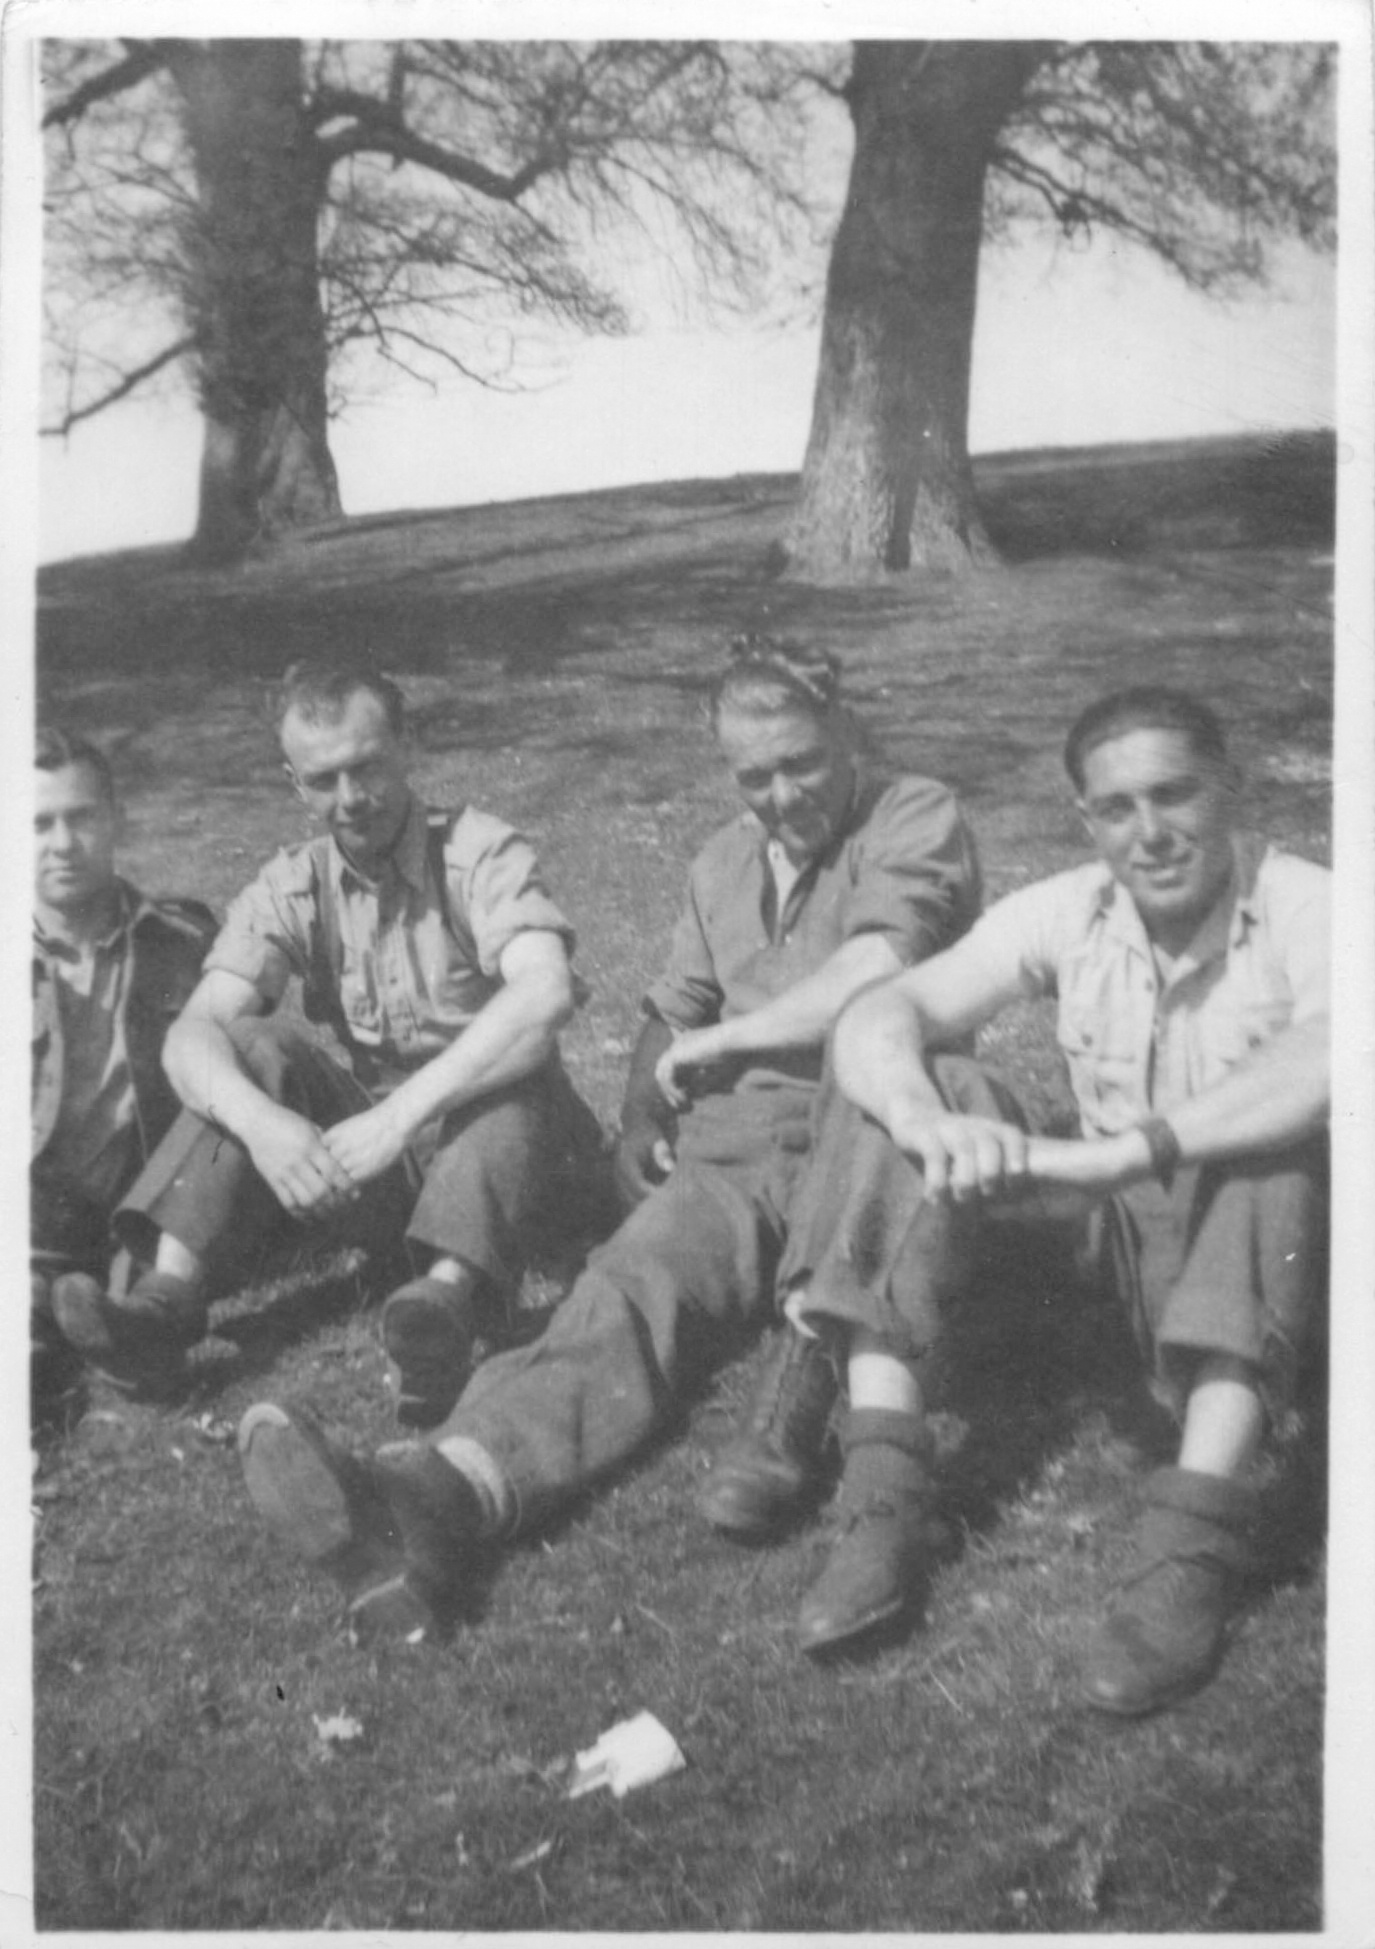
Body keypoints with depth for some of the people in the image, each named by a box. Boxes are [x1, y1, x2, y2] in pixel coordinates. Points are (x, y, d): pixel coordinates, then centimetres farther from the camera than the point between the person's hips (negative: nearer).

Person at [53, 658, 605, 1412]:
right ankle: (169, 1293, -29)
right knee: (251, 1045, -18)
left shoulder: (480, 854, -12)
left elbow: (545, 994, -31)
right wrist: (259, 1119, -35)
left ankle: (451, 1296, -51)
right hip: (372, 1156, 3)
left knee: (520, 1066, -33)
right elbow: (192, 1033, -13)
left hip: (494, 1143, -3)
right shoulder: (291, 890, 0)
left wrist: (402, 1113, -37)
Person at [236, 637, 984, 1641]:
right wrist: (642, 1122, 9)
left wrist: (713, 1044, -1)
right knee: (627, 1290, -27)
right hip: (729, 1155, 4)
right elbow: (669, 1020, 30)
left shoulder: (916, 820, 0)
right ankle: (444, 1490, -52)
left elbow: (869, 989, -16)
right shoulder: (724, 861, 23)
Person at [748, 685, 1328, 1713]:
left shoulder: (1302, 911, -18)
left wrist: (1117, 1153, -47)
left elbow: (1327, 1060, -41)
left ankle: (1197, 1546, -39)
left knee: (1284, 1125, -35)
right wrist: (924, 1120, -40)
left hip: (1272, 1267, -3)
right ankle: (886, 1491, -26)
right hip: (1124, 1248, 4)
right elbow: (879, 1014, -18)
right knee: (899, 1082, -16)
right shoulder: (1069, 912, -7)